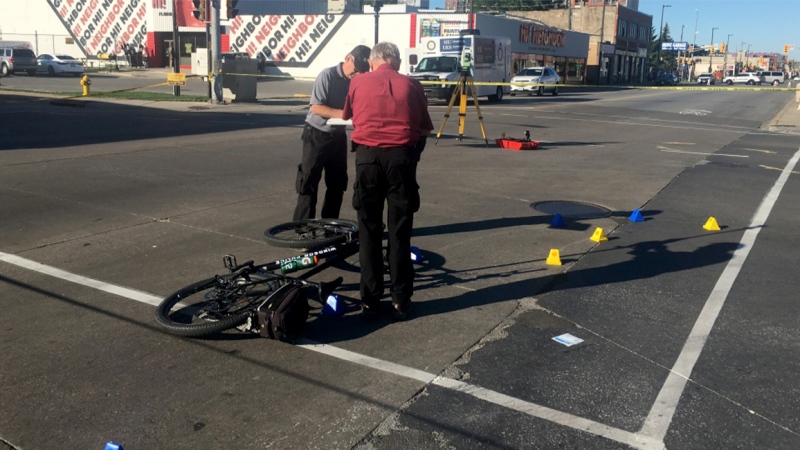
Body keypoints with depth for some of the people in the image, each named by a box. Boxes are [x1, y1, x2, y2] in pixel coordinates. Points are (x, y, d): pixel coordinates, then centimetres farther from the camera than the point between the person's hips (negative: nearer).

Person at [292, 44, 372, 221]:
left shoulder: (356, 81, 3)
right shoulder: (328, 75, -15)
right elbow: (315, 107, -20)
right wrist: (342, 114, -30)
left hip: (338, 136, 7)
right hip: (317, 134, -6)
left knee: (338, 183, 11)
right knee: (309, 182, -3)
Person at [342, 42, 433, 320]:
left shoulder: (358, 82, 13)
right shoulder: (411, 85, 10)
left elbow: (347, 117, 30)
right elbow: (426, 130, 11)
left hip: (368, 155, 0)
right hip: (401, 156, 0)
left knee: (369, 230, 9)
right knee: (399, 231, 7)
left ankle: (370, 301, 12)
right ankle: (400, 301, 13)